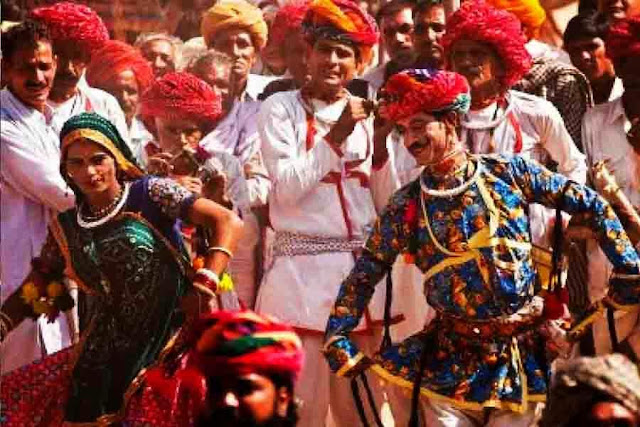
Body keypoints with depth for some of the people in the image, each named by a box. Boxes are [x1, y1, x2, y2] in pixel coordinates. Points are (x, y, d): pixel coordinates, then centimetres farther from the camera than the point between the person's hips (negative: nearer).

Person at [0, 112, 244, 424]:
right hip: (105, 356, 4)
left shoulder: (149, 193, -2)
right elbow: (31, 292, 18)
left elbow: (228, 222, -10)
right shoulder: (66, 228, 11)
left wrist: (204, 286, -22)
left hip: (167, 337, -4)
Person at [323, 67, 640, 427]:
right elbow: (364, 275, 7)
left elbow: (591, 205, 4)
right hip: (450, 360, 1)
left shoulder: (510, 173, -2)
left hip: (522, 354, 0)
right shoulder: (406, 206, 0)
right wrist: (338, 340, -1)